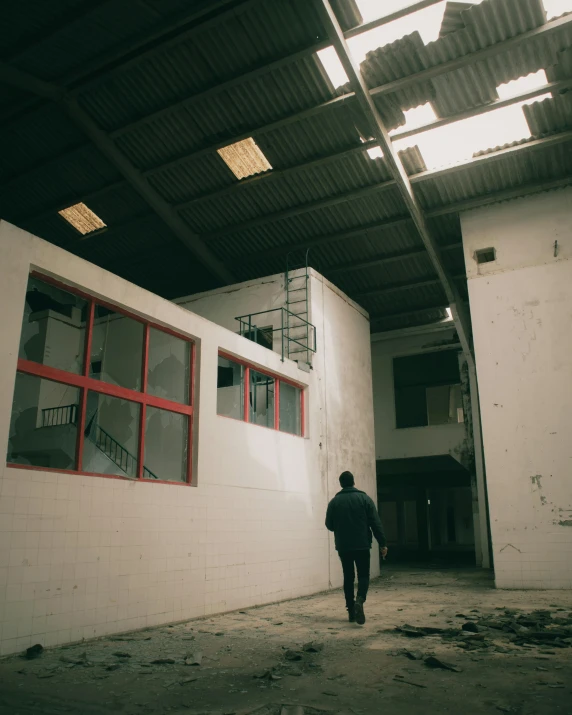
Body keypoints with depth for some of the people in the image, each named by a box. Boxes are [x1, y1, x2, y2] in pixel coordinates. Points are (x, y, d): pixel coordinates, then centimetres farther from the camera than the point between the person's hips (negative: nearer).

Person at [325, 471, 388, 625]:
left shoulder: (334, 501, 0)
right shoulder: (364, 498, -3)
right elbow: (376, 523, -6)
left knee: (348, 577, 13)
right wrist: (383, 543, -1)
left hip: (343, 547, 2)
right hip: (362, 545, -1)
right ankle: (360, 600, -20)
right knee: (363, 575, 7)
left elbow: (329, 525, 5)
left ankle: (351, 611, 13)